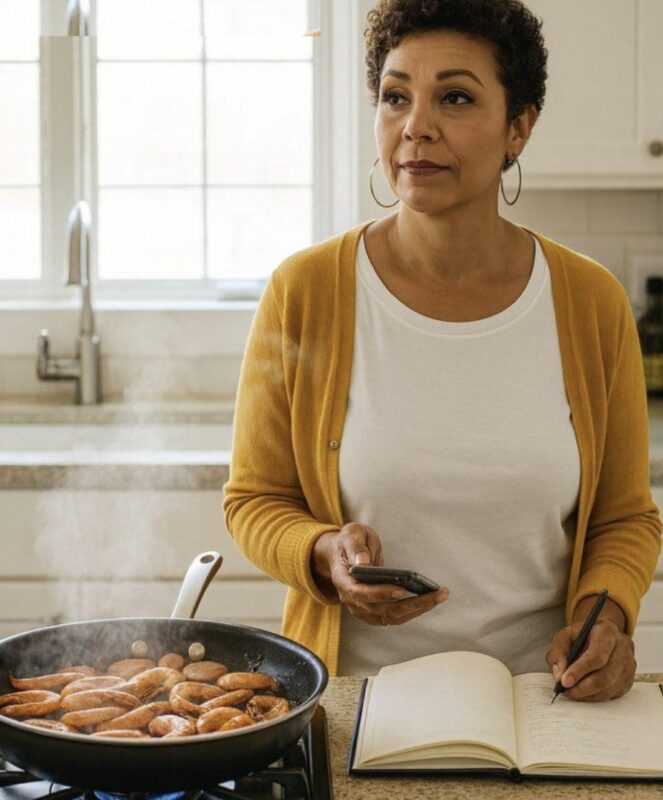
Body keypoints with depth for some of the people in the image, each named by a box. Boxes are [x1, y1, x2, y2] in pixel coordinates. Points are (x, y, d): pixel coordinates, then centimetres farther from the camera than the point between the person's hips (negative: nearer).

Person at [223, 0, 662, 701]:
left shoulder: (592, 303, 1)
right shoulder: (304, 293, -3)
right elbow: (254, 500, 6)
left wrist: (604, 611, -7)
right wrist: (326, 553, -14)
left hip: (539, 692, 1)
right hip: (359, 691, -1)